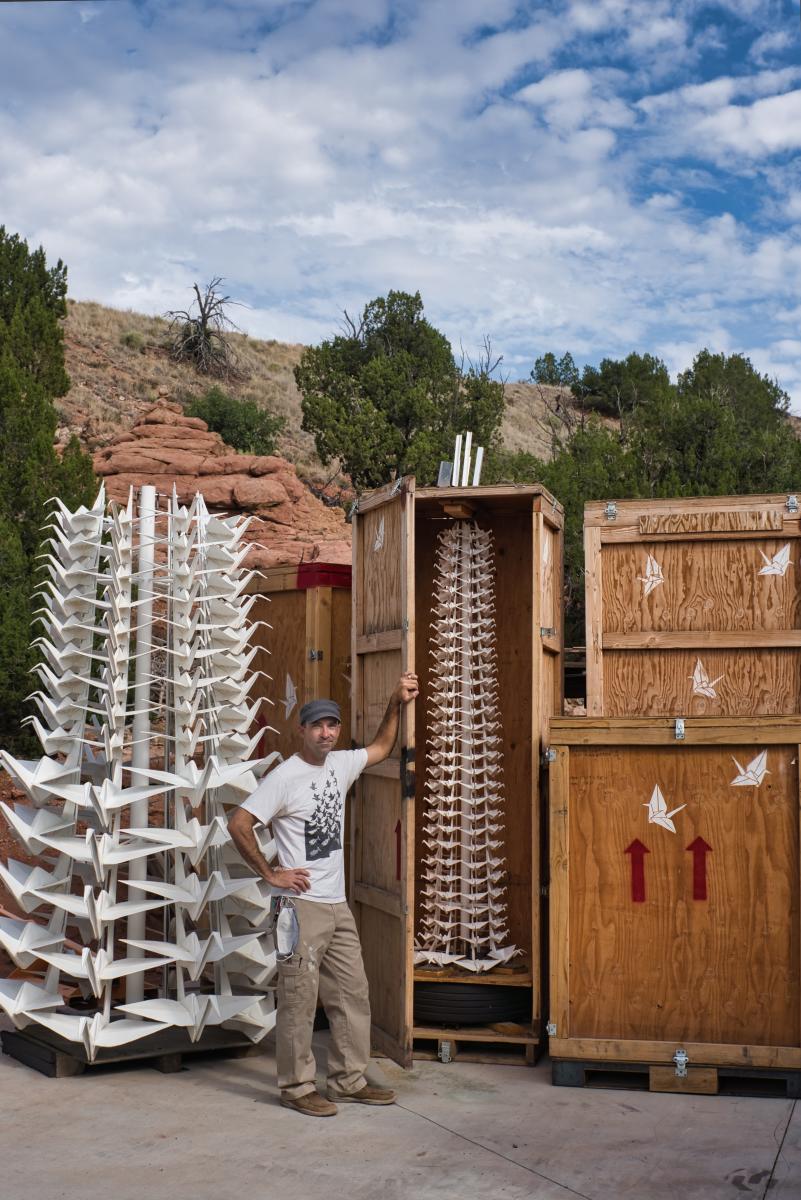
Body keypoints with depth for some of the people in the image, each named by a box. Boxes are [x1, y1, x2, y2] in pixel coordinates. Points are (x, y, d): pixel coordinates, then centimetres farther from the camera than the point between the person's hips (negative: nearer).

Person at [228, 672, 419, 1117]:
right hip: (301, 906, -8)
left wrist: (397, 703, 16)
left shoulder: (341, 765, 9)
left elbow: (381, 748, 27)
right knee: (299, 1000, -2)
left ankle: (350, 1082, 22)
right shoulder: (285, 777, -13)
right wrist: (271, 874, -12)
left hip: (338, 905, 8)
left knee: (353, 995, 11)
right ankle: (298, 1086, 9)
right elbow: (239, 824, -16)